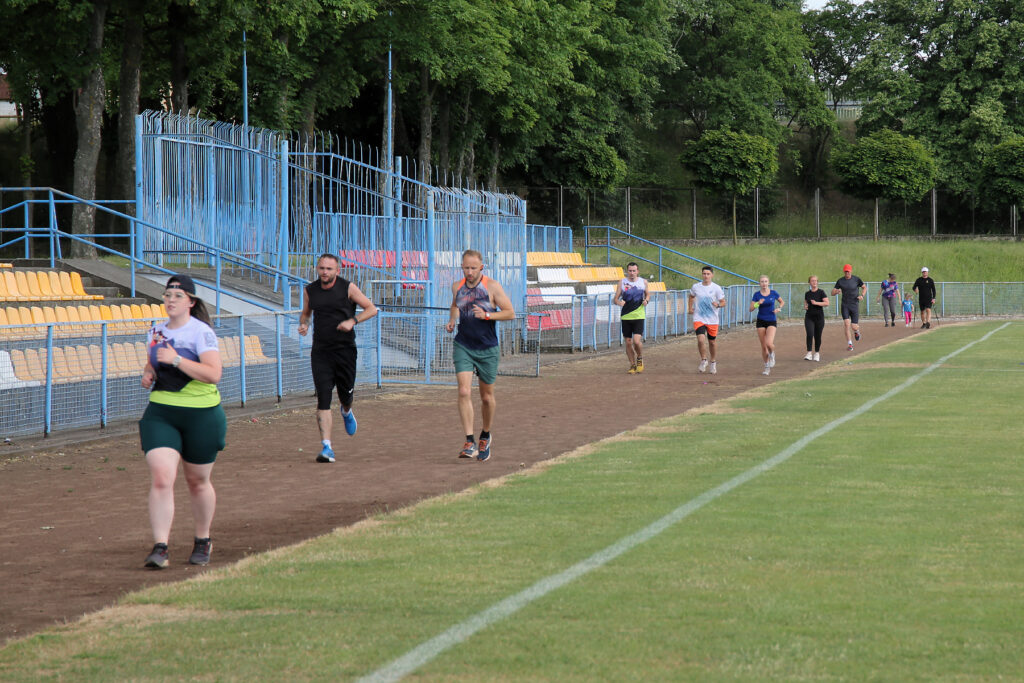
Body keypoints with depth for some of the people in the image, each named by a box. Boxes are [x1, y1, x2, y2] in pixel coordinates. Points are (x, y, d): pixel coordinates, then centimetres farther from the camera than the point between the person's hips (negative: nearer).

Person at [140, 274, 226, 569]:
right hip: (160, 414, 4)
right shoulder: (156, 331, 10)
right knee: (160, 478, -14)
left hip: (201, 415, -4)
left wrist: (176, 359, -26)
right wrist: (147, 373, 5)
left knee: (197, 481, 11)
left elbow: (213, 374, -21)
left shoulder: (202, 332, -10)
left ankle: (203, 541, 32)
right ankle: (160, 547, -16)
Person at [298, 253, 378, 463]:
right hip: (320, 351, 1)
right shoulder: (310, 291, 5)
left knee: (346, 394, 10)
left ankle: (347, 413, 49)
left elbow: (371, 309, 1)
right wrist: (303, 324, -1)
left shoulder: (347, 288, -4)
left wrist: (352, 321, -15)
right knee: (323, 399, -10)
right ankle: (326, 446, -12)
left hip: (345, 349, -1)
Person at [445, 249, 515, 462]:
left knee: (487, 396, 11)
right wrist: (451, 321, 6)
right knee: (464, 392, -16)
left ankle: (486, 436, 35)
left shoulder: (492, 287, -7)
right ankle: (469, 442, -17)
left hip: (487, 349, -1)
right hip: (463, 347, 1)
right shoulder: (457, 287, 4)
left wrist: (486, 315, -20)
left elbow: (510, 313, -7)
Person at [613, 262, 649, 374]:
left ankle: (640, 359, 14)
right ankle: (632, 365, 19)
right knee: (628, 343, 3)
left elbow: (648, 294, 20)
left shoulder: (643, 282, 4)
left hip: (639, 316, -1)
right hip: (626, 317, 1)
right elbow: (615, 299, 1)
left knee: (637, 341, -15)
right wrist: (618, 302, -22)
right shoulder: (622, 282, 1)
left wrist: (646, 300, -3)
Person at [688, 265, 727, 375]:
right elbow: (692, 296, 22)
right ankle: (703, 361, 1)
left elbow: (723, 303, -2)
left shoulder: (716, 288, -6)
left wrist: (718, 305, -23)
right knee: (701, 340, -19)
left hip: (712, 320, 0)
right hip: (699, 319, 0)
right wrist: (690, 308, 10)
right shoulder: (695, 287, 1)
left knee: (711, 342, 11)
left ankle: (713, 363, 33)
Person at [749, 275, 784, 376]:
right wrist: (758, 303, -23)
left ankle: (772, 354, 13)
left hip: (771, 321, -1)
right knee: (763, 347, 3)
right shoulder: (757, 294, -2)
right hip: (761, 321, 1)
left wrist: (779, 308, -5)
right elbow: (751, 308, -5)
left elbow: (782, 302, 15)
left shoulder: (773, 293, -2)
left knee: (769, 343, -21)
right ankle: (767, 367, 18)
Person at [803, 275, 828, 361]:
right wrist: (805, 307, -2)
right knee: (809, 334, -16)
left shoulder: (821, 292, -2)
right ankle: (809, 353, -15)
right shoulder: (807, 293, 8)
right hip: (809, 317, 2)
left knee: (818, 336, 4)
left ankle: (817, 353, 20)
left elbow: (827, 303, -10)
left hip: (819, 317, -2)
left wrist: (816, 303, -18)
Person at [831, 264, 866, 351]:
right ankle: (850, 344, -8)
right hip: (845, 305, 1)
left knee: (854, 327, -3)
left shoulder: (856, 279, -3)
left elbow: (865, 287, 11)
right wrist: (836, 291, -21)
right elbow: (832, 293, 3)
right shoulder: (840, 281, 0)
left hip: (855, 305, -1)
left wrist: (862, 295, -9)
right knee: (847, 324, -15)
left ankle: (857, 331, 36)